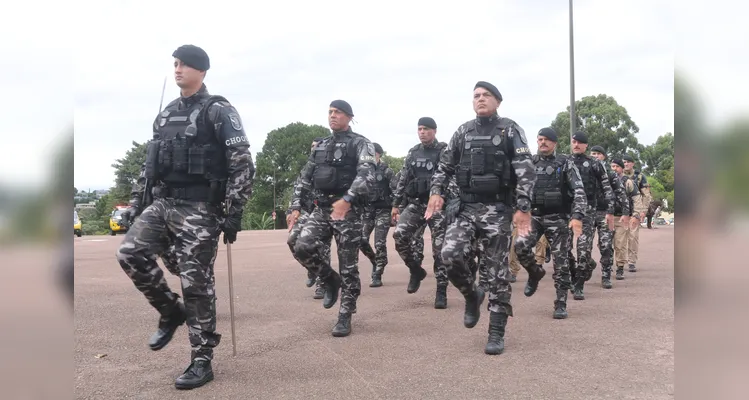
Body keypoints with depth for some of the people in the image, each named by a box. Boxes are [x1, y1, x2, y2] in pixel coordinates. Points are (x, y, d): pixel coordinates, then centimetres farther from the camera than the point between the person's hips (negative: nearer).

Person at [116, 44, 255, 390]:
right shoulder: (166, 114, 17)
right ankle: (171, 312, 13)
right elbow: (149, 164, 22)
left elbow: (242, 164, -12)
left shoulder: (218, 111, -6)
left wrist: (234, 212, -17)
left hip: (198, 209, -7)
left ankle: (201, 362, 9)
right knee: (130, 253, -10)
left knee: (196, 283, -4)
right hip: (161, 203, 7)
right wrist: (135, 204, 16)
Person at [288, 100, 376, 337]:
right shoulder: (320, 146, 18)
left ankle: (345, 316, 9)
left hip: (348, 210, -5)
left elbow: (367, 175, -18)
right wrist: (296, 207, 7)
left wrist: (347, 199, -32)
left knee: (348, 266, -2)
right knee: (302, 248, -14)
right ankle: (331, 281, 13)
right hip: (321, 209, 5)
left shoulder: (360, 144, -2)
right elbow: (304, 178, 19)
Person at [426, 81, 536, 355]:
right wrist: (437, 192, -3)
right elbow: (445, 166, 15)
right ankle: (472, 296, 12)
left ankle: (497, 333, 9)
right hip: (467, 207, 3)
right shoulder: (463, 132, 11)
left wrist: (523, 208, -18)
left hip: (498, 209, -3)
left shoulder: (510, 130, -1)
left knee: (497, 271, -1)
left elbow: (525, 171, -9)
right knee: (450, 254, -18)